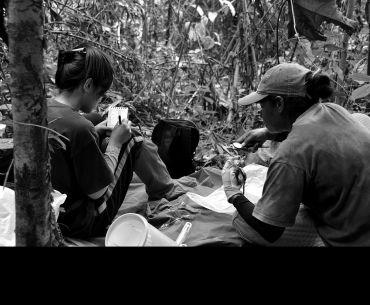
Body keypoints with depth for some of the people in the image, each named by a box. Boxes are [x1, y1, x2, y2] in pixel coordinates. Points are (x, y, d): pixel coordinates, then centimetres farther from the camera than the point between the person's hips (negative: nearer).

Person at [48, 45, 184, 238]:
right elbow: (98, 192, -19)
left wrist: (94, 133, 4)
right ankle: (168, 190, 23)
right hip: (82, 226, -8)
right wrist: (115, 142, -11)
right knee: (133, 141, -1)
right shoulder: (79, 128, -29)